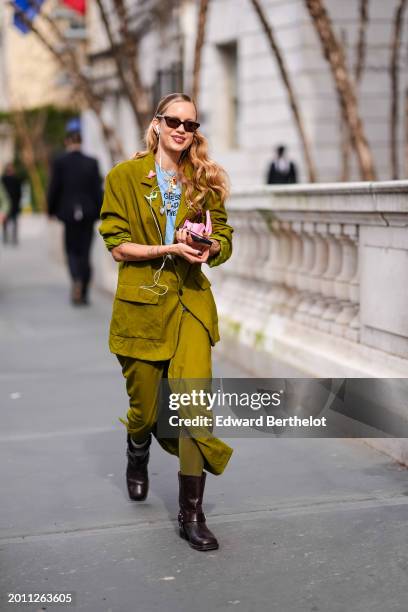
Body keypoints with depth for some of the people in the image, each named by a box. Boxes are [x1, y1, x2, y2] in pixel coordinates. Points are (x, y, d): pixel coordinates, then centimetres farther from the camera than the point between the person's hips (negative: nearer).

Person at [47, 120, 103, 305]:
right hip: (88, 213, 1)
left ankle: (77, 280, -18)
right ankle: (83, 293, 11)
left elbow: (54, 189, -5)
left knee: (72, 250, 10)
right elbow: (97, 190, -2)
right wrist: (100, 213, 6)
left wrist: (51, 210, 7)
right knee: (85, 252, 10)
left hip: (69, 213, -1)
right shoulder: (91, 163, -2)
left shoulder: (59, 162, -6)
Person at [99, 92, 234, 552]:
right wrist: (171, 248, -16)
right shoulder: (125, 177, 0)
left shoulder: (204, 180, 7)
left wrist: (210, 247, -11)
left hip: (190, 304, 1)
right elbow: (118, 246, -4)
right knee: (144, 406, 11)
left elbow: (224, 239, 12)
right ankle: (137, 457, 47)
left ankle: (191, 514, -2)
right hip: (140, 305, -1)